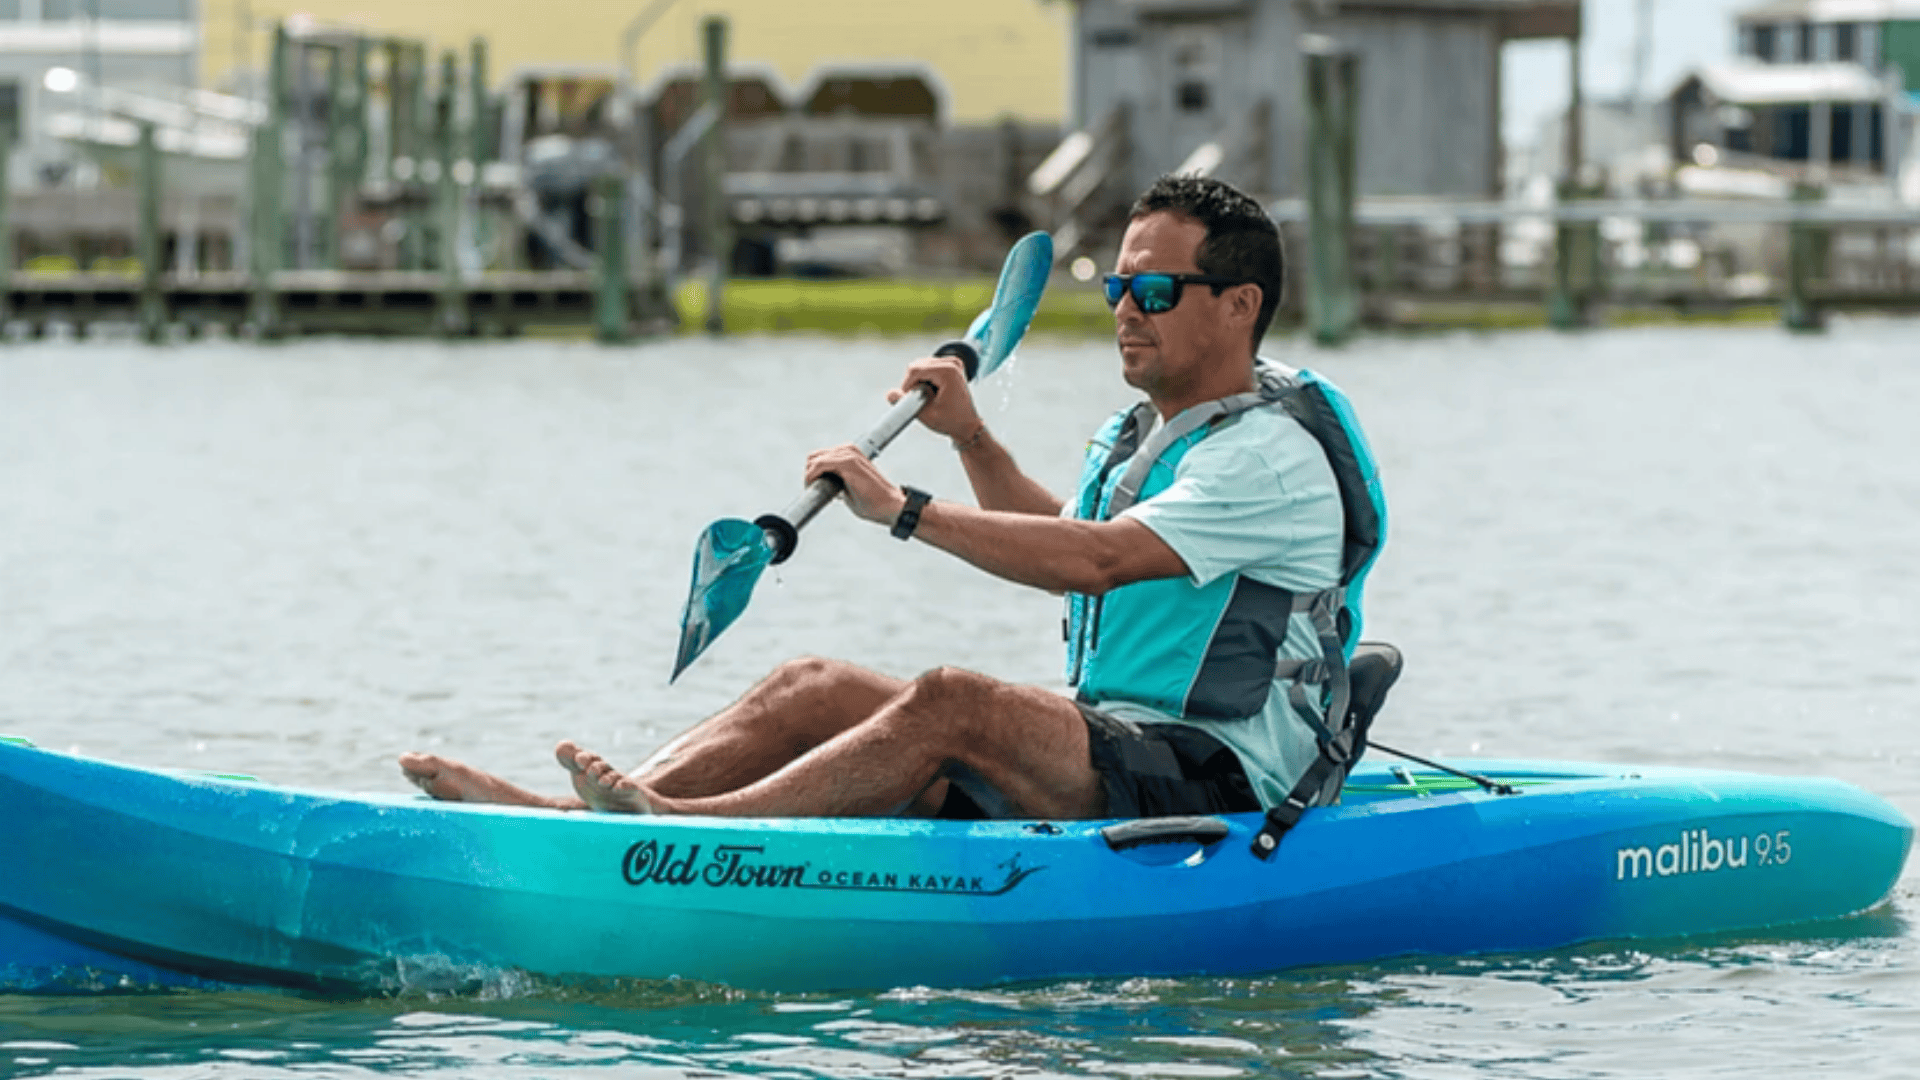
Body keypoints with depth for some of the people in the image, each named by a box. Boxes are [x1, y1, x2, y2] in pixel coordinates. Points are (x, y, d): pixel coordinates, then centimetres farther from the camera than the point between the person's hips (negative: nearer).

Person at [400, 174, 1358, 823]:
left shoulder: (1272, 457, -12)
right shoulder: (1133, 436, 19)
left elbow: (1098, 561, -26)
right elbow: (1067, 542, 41)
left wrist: (905, 510, -25)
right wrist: (971, 438, 26)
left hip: (1217, 784, -9)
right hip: (1103, 766, 9)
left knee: (951, 701, -33)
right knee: (814, 688, -6)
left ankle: (684, 829, -45)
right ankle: (594, 806, -23)